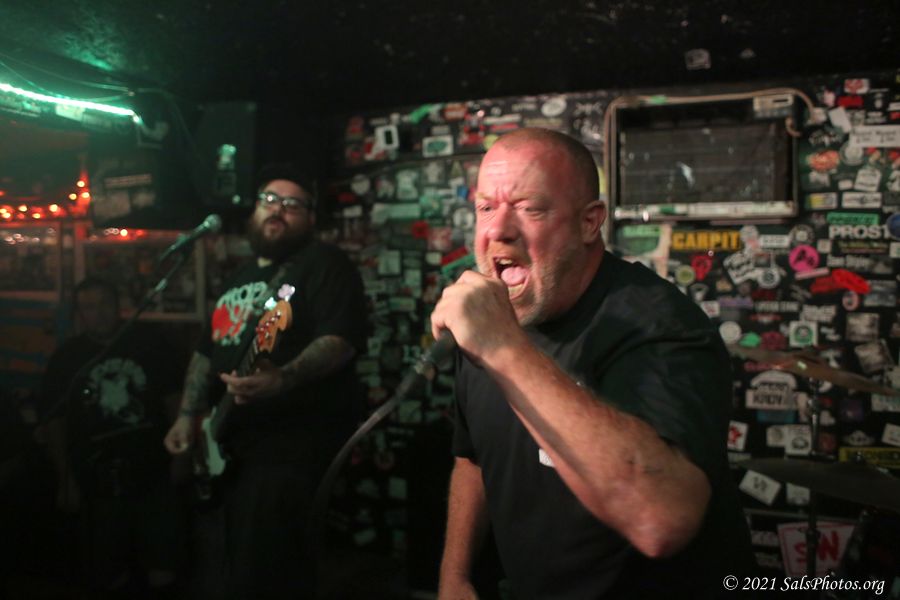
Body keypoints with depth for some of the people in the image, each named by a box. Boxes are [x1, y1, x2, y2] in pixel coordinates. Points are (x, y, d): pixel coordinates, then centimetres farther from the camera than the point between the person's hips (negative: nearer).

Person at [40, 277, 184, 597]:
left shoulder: (146, 342, 1)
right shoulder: (65, 359, 0)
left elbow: (171, 397, 6)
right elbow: (54, 423, 2)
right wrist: (66, 481, -1)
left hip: (153, 472, 0)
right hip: (99, 480, 0)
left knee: (164, 566, 6)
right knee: (109, 568, 13)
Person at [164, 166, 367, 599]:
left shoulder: (323, 265, -7)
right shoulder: (238, 279, 19)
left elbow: (341, 339, -21)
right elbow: (207, 351, 24)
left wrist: (283, 378, -36)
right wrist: (188, 415, 15)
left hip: (297, 437, -9)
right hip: (237, 440, 9)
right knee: (243, 559, 18)